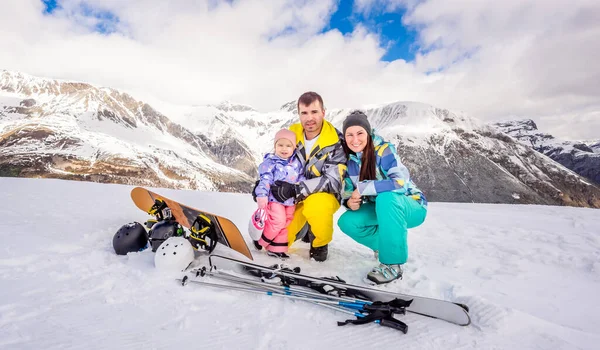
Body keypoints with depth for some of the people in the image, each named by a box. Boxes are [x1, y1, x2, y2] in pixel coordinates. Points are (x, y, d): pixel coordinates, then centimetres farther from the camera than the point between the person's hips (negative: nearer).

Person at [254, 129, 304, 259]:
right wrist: (262, 196, -22)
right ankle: (261, 240, 12)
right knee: (278, 221, -13)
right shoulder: (270, 162, -10)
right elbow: (265, 179, -14)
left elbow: (301, 178, 11)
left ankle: (277, 249, 23)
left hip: (291, 199, 6)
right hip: (275, 198, -6)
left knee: (286, 224, 10)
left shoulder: (296, 163, 4)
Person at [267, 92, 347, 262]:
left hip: (325, 196, -4)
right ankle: (302, 227, 26)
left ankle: (320, 244, -6)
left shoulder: (336, 142, -17)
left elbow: (333, 181, -23)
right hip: (294, 198, 4)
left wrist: (296, 189, -31)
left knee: (316, 205, -40)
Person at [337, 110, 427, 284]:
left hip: (412, 207, -5)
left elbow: (401, 182, -35)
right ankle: (388, 244, 8)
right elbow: (348, 191, 1)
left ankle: (393, 264, -24)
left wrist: (362, 188, -32)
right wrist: (350, 202, -22)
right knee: (346, 222, -16)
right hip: (381, 209, 6)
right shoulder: (348, 160, -5)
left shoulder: (384, 150, -22)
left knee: (385, 198, -37)